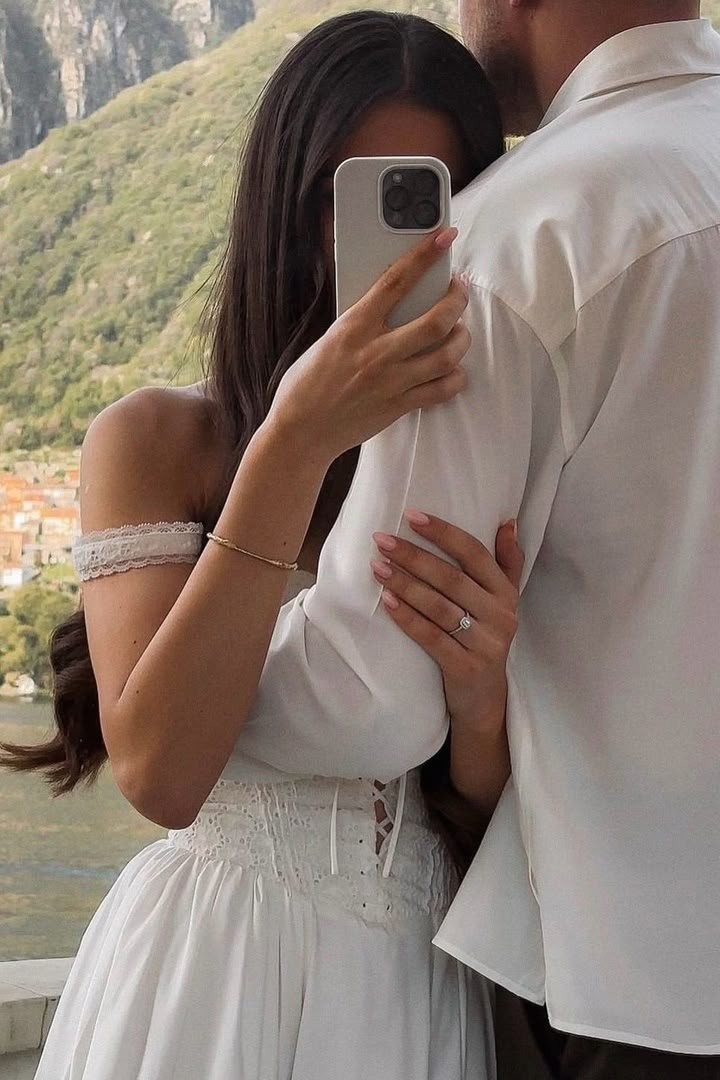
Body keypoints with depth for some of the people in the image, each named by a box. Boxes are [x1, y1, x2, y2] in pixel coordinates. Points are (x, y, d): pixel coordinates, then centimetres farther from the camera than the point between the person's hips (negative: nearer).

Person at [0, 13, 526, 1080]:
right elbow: (159, 772, -21)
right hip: (212, 969, -2)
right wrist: (296, 446, -26)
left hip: (423, 982, 2)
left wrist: (485, 701, -20)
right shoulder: (158, 439, -8)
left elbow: (515, 823, 2)